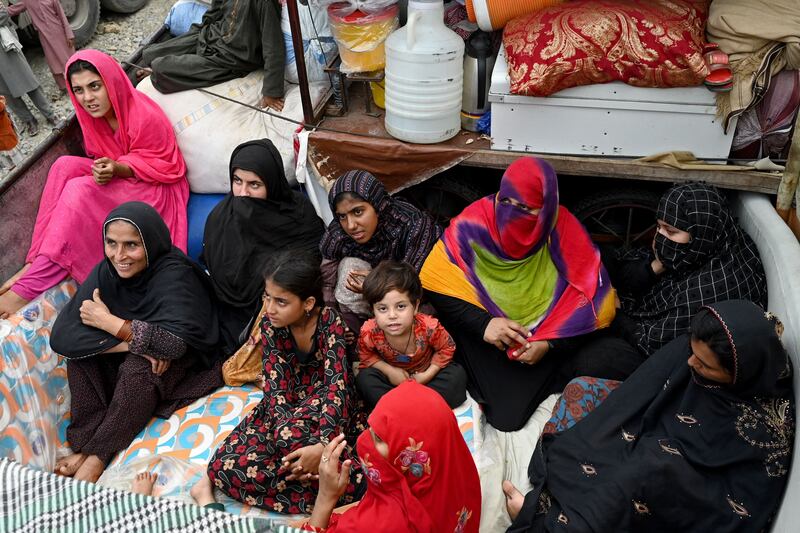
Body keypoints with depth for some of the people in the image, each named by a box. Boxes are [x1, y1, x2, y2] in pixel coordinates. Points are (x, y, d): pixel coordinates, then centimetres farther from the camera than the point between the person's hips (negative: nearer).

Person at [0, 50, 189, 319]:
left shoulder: (145, 117, -22)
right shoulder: (96, 115, 1)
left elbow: (160, 166, -16)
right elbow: (103, 158, 12)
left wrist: (118, 169, -31)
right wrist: (106, 170, -11)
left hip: (156, 189, -8)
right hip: (120, 181, 8)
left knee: (80, 191, -29)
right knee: (65, 166, -17)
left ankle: (29, 287, -25)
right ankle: (36, 261, -19)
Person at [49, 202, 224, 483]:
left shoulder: (174, 275, -28)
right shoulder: (105, 272, -13)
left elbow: (175, 342, -39)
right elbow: (61, 335, -21)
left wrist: (108, 322, -29)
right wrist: (130, 343, -35)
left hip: (181, 361, -5)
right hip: (128, 355, 5)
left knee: (138, 369, -33)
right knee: (79, 352, -18)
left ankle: (97, 455, -16)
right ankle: (85, 441, -14)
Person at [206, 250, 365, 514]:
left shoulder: (330, 321, -18)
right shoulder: (270, 325, -8)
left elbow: (336, 384, -26)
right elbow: (276, 387, -14)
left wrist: (323, 445, -41)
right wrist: (291, 445, -31)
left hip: (326, 403, -5)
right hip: (287, 404, 5)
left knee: (294, 432, -42)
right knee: (225, 465, -19)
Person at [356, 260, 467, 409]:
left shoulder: (429, 327, -33)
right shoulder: (369, 332, -31)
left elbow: (446, 349, -13)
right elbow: (366, 355, -9)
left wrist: (428, 374, -19)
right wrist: (389, 370, -22)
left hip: (423, 374, 0)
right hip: (393, 373, 0)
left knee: (457, 374, -22)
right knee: (364, 379, -24)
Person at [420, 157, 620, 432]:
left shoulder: (564, 231, -14)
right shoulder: (475, 221, -17)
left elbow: (592, 300, -9)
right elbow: (434, 282, -15)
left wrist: (549, 343, -20)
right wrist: (482, 323, -25)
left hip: (548, 338, 2)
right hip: (485, 344, -2)